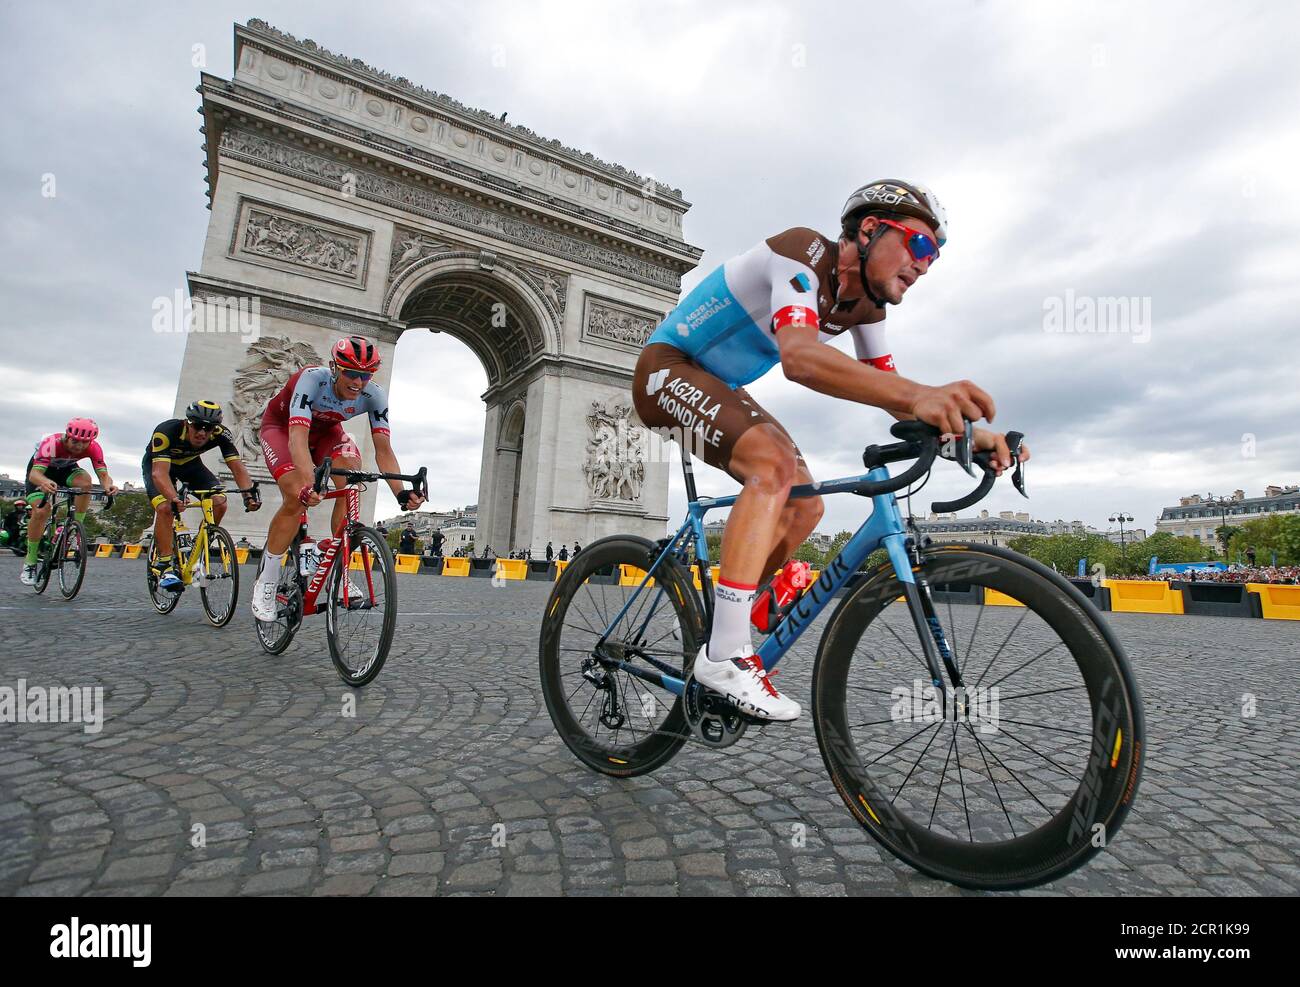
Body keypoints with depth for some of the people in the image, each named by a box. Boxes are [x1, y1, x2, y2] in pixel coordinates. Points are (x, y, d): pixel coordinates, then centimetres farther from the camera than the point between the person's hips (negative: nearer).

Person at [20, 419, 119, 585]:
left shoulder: (93, 448, -28)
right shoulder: (51, 443, -37)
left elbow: (103, 474, -35)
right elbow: (34, 474, -46)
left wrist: (108, 485, -58)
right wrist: (45, 482, -68)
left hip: (66, 469, 2)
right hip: (41, 469, -2)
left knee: (85, 480, -32)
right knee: (41, 511, -19)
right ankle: (30, 561, -1)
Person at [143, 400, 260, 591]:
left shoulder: (220, 435, -30)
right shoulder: (166, 431, -38)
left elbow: (237, 467, -33)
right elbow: (159, 472, -46)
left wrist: (248, 495, -51)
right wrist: (174, 499, -64)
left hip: (189, 463, 3)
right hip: (157, 463, -3)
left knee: (219, 503, -18)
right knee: (165, 508, -27)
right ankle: (164, 565, -13)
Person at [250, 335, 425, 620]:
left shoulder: (374, 395, -26)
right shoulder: (312, 380, -36)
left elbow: (383, 449, -30)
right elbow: (298, 437, -47)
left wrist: (401, 492, -45)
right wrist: (309, 484, -63)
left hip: (326, 430, 3)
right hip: (281, 427, -3)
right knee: (296, 497, -24)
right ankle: (266, 581, -4)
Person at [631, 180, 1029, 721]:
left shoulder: (865, 300, 3)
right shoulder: (804, 251, -22)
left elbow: (895, 398, 2)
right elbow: (799, 355, -42)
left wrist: (973, 434, -15)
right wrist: (918, 393, -54)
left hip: (717, 388, 9)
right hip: (668, 369, -8)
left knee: (804, 507, -2)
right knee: (774, 464, -31)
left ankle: (718, 631, 13)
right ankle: (725, 655, -27)